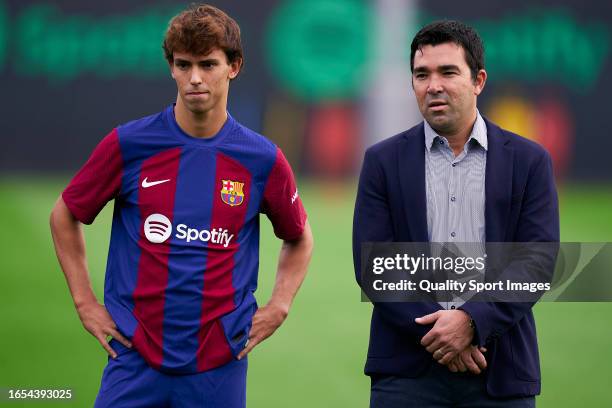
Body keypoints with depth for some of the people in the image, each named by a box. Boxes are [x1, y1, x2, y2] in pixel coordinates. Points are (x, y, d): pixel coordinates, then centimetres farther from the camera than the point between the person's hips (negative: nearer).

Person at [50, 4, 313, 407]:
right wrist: (85, 302, 6)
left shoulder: (263, 159, 0)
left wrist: (278, 307, 6)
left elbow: (299, 237, 18)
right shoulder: (128, 144, -2)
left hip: (220, 363, 1)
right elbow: (65, 215, 11)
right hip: (135, 359, 0)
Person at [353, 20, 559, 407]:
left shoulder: (529, 161, 6)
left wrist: (471, 321, -15)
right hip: (408, 371, 0)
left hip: (500, 372, 0)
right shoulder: (383, 161, 6)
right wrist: (436, 331, -11)